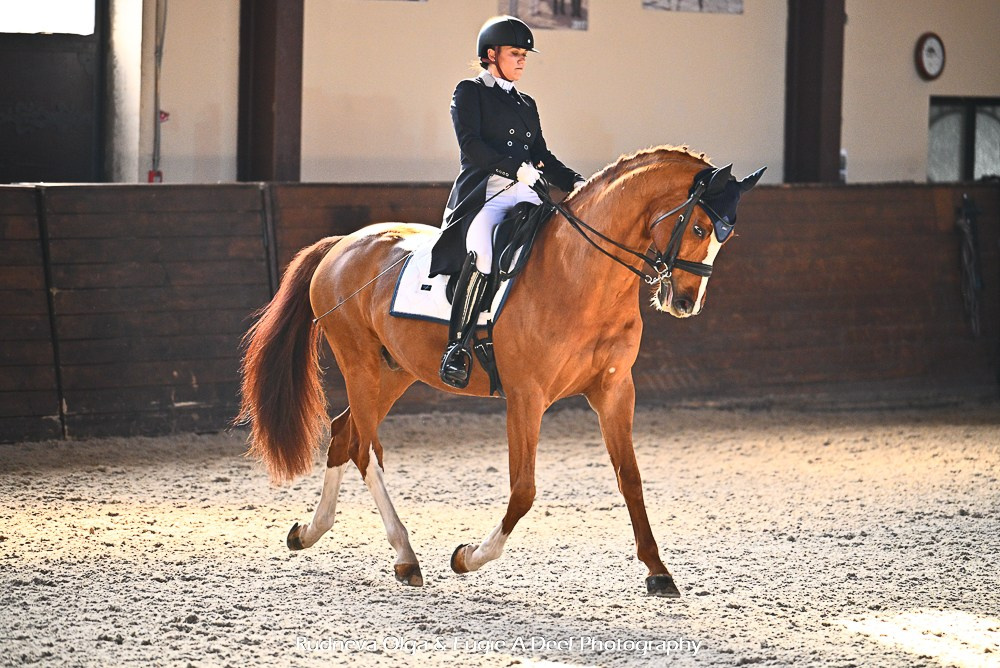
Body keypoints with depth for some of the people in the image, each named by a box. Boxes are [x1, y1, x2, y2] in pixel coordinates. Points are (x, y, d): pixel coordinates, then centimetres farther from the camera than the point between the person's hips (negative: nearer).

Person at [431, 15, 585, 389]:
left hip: (524, 196, 7)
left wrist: (575, 183, 7)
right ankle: (457, 347, -34)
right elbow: (470, 144, -7)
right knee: (482, 253, -35)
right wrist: (514, 168, -18)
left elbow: (541, 157, 24)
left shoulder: (526, 104, 26)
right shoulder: (470, 92, 7)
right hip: (484, 193, -7)